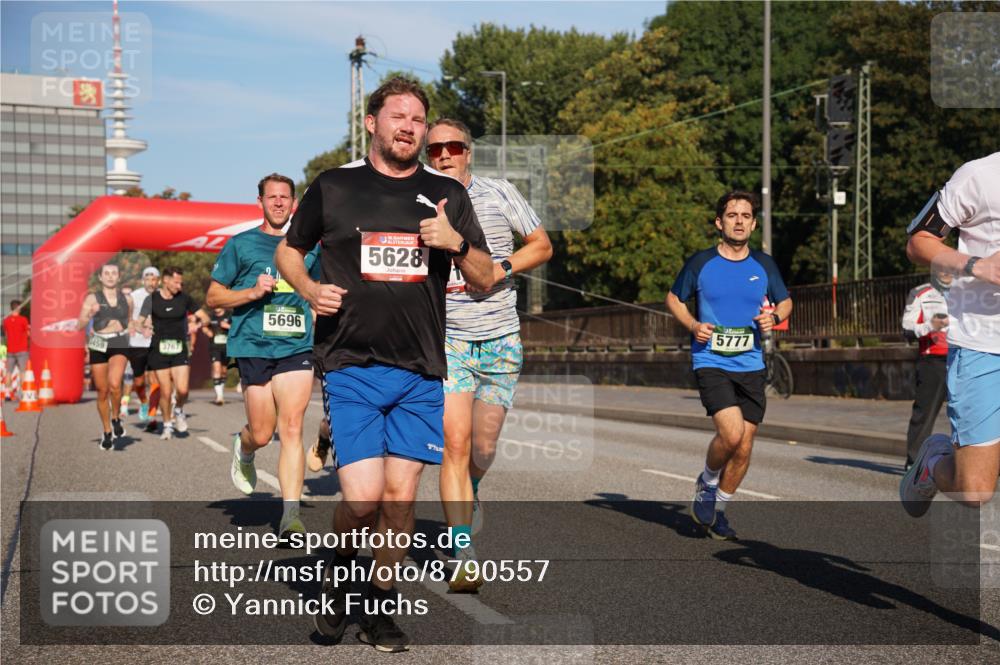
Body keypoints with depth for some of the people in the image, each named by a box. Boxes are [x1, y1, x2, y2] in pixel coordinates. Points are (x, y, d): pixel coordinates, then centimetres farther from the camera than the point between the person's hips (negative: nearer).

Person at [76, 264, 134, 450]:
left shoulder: (127, 299, 7)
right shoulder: (92, 298, 1)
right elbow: (80, 326, -5)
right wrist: (90, 314, -22)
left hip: (120, 345, 0)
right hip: (98, 346, 0)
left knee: (114, 384, -25)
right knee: (102, 391, 6)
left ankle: (116, 418, 1)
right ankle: (107, 433, 22)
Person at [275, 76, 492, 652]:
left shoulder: (447, 194, 10)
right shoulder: (333, 187, 5)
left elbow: (486, 279, 11)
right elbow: (289, 250, 17)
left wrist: (457, 243, -9)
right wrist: (311, 290, -3)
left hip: (422, 372, 2)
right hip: (352, 366, -2)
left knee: (401, 497, 3)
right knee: (363, 499, -10)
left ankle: (380, 604, 21)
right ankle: (341, 569, 21)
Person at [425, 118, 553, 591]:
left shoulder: (500, 194, 1)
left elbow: (542, 246, 8)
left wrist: (503, 267, -9)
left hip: (500, 339, 1)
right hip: (446, 339, -1)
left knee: (483, 450, 8)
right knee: (455, 444, -15)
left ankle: (468, 494, 44)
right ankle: (464, 560, -12)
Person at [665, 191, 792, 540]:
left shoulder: (764, 265, 6)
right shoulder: (700, 263, -1)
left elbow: (786, 302, 18)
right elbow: (674, 298, 12)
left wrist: (773, 317, -5)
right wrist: (693, 325, -6)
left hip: (751, 366, 4)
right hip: (710, 362, -3)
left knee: (744, 448, 3)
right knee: (731, 432, -22)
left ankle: (718, 509, 23)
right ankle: (706, 483, 8)